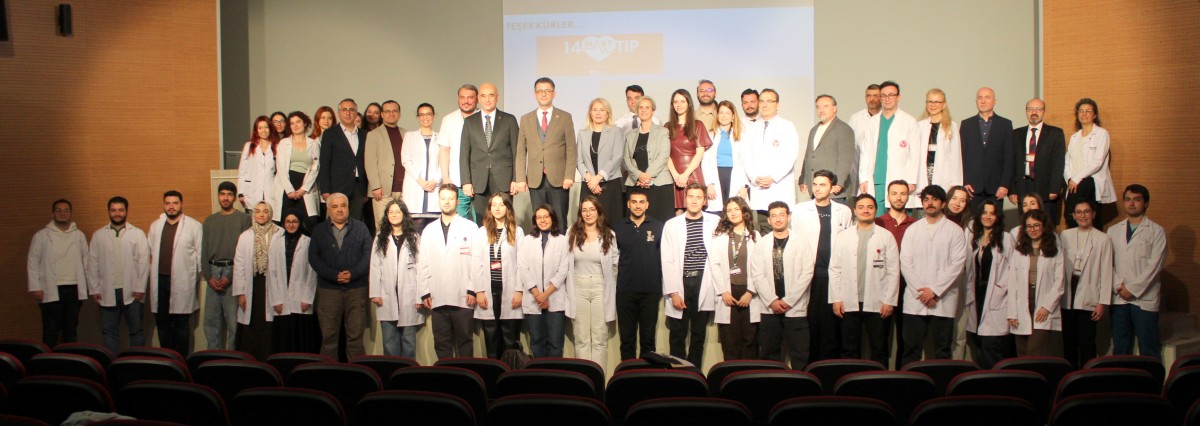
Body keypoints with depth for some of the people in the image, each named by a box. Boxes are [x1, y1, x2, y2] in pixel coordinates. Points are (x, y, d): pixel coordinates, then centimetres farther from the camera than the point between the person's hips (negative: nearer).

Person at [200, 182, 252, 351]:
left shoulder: (244, 219, 1)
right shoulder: (210, 221, 16)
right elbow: (204, 251, 13)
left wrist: (230, 277, -11)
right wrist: (208, 276, 0)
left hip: (234, 273, -4)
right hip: (213, 271, 4)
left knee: (233, 320, -6)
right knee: (211, 320, 5)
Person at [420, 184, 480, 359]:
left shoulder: (470, 228, 3)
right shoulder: (429, 230, 13)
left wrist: (473, 290, -8)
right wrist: (425, 292, 4)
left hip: (463, 298, -3)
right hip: (437, 299, 3)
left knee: (464, 341, 3)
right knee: (441, 343, 7)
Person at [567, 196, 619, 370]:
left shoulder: (609, 235, 0)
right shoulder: (572, 233, 2)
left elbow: (615, 263, 3)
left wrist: (610, 288, 2)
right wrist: (569, 289, 5)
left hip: (601, 289, -1)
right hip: (579, 289, 1)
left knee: (600, 338, 2)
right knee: (581, 338, 5)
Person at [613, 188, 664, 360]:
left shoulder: (658, 227, 1)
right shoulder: (618, 227, 3)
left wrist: (662, 284, 2)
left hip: (651, 290, 0)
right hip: (625, 290, 1)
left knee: (648, 336, 7)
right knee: (627, 337, 7)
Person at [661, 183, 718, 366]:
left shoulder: (715, 223, 4)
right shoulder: (672, 225, 4)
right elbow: (667, 261, 0)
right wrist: (673, 292, -6)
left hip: (704, 287, 0)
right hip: (680, 285, 0)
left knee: (699, 335, 7)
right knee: (678, 335, 2)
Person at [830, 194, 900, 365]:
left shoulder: (887, 236, 4)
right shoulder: (842, 237, 8)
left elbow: (893, 272, 1)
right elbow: (834, 270, 6)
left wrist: (889, 301, -5)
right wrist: (836, 299, -1)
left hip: (877, 304, -1)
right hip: (849, 303, 1)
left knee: (879, 351, 4)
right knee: (849, 351, 6)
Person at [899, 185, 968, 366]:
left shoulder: (954, 231, 5)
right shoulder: (912, 230, 12)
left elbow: (957, 264, -4)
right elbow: (905, 263, 4)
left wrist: (934, 290, -11)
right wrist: (921, 290, -8)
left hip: (943, 300, -2)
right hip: (915, 300, 2)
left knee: (942, 350, 1)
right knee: (911, 349, 0)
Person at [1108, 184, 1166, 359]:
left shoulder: (1156, 231, 1)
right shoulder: (1113, 230, 14)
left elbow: (1154, 265, -6)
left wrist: (1132, 288, -10)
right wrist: (1118, 286, -6)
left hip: (1144, 298, -4)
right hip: (1119, 298, 4)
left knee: (1149, 351, -3)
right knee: (1120, 349, 8)